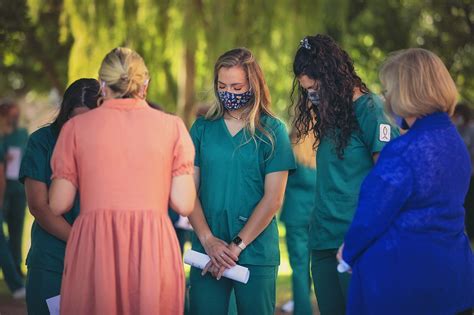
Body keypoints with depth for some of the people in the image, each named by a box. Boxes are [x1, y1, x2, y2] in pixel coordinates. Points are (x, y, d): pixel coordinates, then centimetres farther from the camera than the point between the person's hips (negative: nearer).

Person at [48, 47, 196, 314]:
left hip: (93, 248, 0)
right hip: (153, 249, 0)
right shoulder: (172, 126, 6)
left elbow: (59, 205, 5)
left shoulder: (76, 127, 6)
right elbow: (184, 204, 1)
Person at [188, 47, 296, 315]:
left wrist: (237, 246, -10)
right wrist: (208, 240, -11)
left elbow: (273, 199, -5)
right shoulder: (203, 128, 7)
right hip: (207, 250, 2)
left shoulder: (272, 131, 1)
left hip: (256, 252, -2)